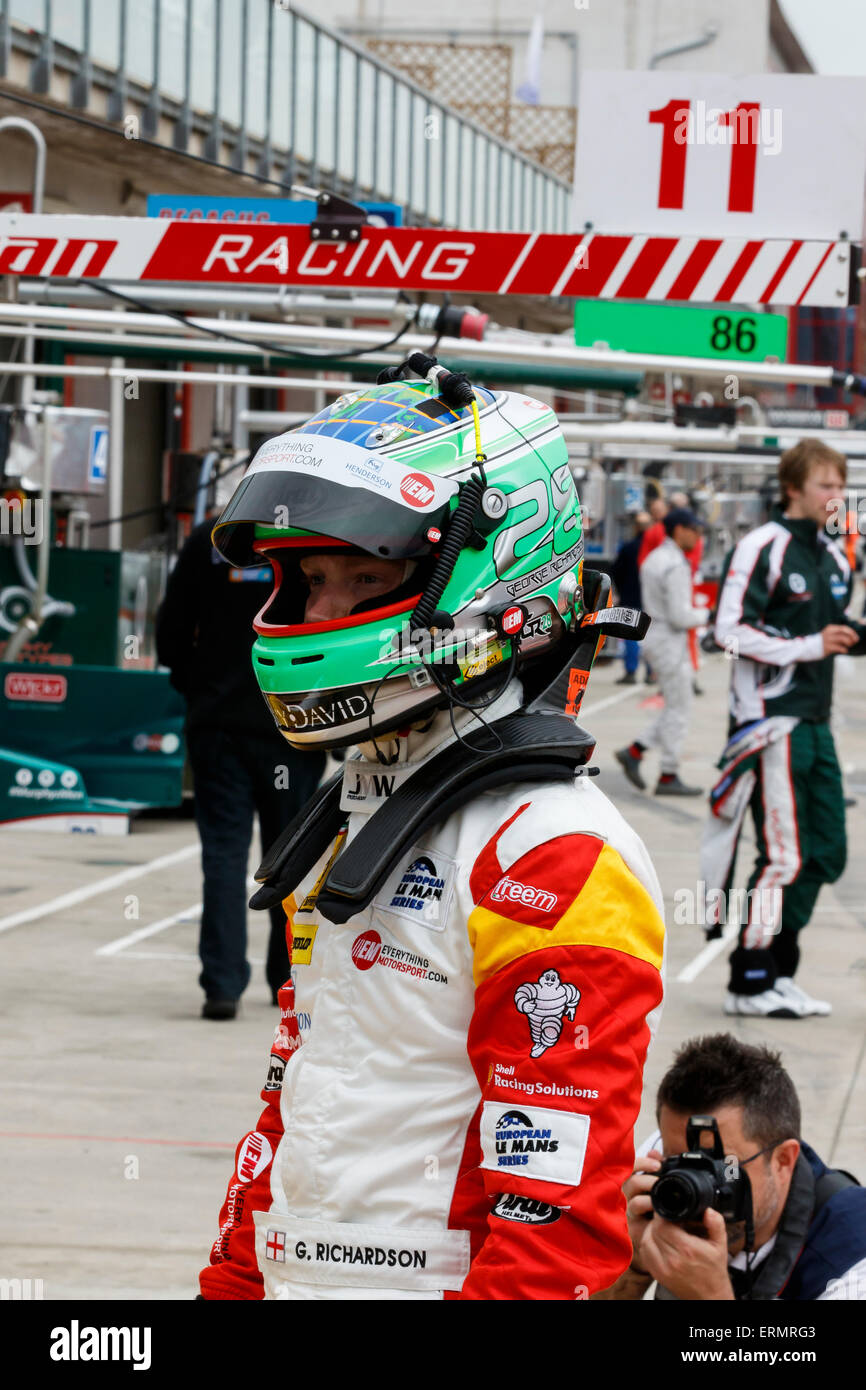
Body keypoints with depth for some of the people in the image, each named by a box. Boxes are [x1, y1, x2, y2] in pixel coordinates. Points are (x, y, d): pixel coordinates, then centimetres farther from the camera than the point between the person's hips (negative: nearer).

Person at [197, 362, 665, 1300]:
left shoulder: (555, 857, -17)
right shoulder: (352, 816, 12)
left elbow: (558, 1214, -22)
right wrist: (230, 1282, 18)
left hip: (428, 1281, -8)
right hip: (294, 1281, 8)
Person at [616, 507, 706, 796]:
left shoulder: (654, 558, 11)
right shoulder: (675, 566, -20)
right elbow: (680, 616, -23)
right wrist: (707, 616, -7)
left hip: (654, 635, 10)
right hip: (670, 641, -10)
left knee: (675, 708, 15)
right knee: (678, 710, -1)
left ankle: (634, 752, 11)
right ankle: (668, 777, 4)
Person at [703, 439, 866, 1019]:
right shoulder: (763, 548, -11)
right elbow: (731, 629, -16)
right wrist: (808, 646, -19)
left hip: (815, 724, 9)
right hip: (770, 720, -9)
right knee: (785, 854, -10)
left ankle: (779, 971, 17)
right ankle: (751, 983, 0)